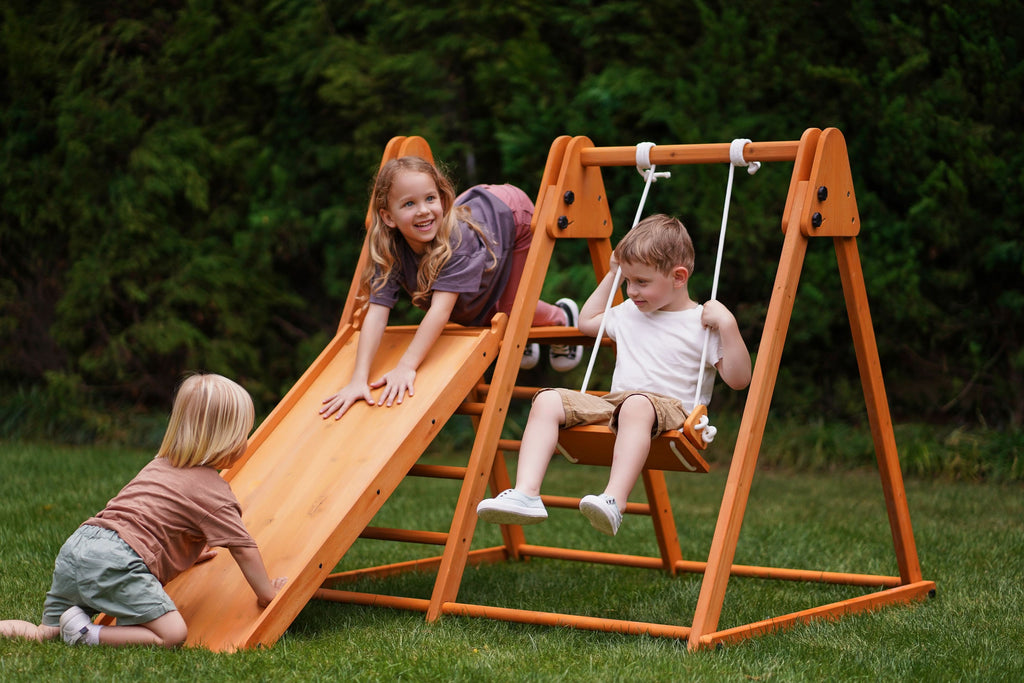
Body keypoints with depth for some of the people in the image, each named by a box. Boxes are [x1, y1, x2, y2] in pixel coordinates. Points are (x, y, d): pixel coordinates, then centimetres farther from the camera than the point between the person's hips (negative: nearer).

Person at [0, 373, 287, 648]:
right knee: (173, 634, -14)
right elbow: (244, 549, 0)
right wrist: (266, 594, 12)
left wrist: (185, 552, 57)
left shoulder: (159, 464, 26)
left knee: (46, 632, 20)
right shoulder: (212, 490, 0)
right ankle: (88, 635, -20)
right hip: (116, 561, -9)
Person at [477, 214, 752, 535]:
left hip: (669, 409, -6)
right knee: (547, 400, -17)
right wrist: (610, 276, 35)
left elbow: (738, 379, -4)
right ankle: (525, 493, -34)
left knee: (637, 404, -43)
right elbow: (586, 321, 42)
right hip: (611, 403, 6)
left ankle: (614, 502, -59)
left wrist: (727, 325, -14)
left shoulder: (702, 323, 3)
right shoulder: (628, 313, 24)